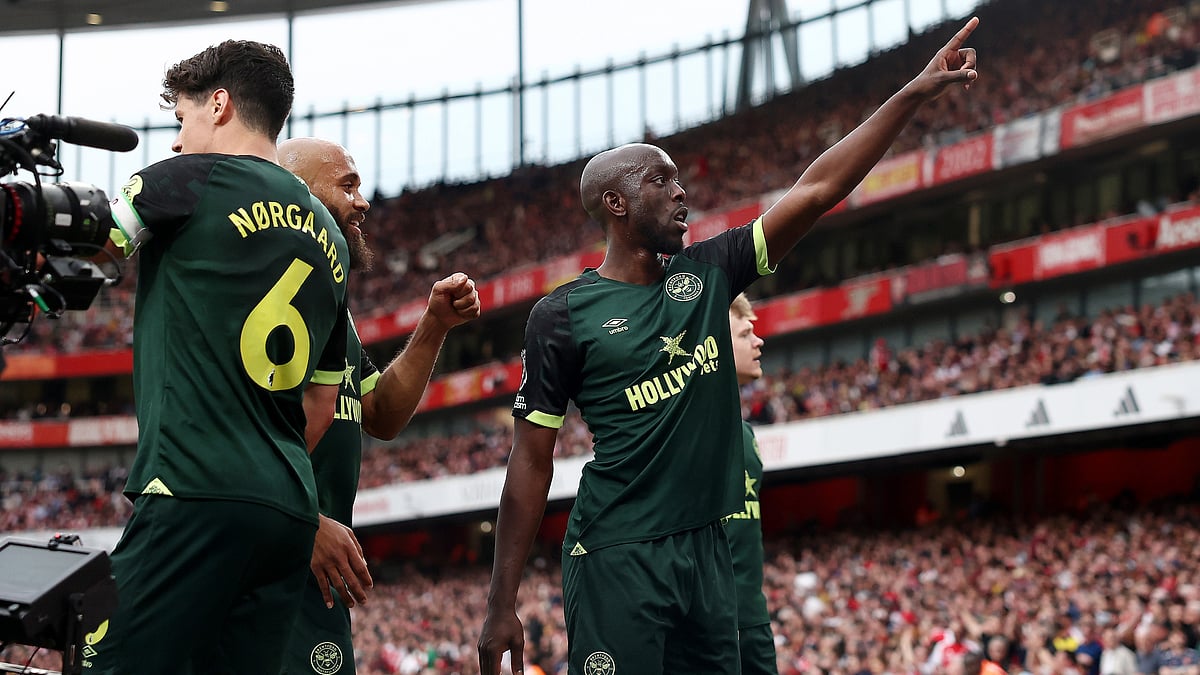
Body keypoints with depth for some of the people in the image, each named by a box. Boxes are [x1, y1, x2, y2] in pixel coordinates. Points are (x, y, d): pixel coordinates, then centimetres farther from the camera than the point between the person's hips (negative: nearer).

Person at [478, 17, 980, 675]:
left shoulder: (706, 273, 9)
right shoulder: (564, 315, -4)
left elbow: (816, 190, 6)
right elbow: (531, 462, -4)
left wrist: (915, 94, 1)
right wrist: (501, 607, -6)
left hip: (707, 547, 6)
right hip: (616, 558, -5)